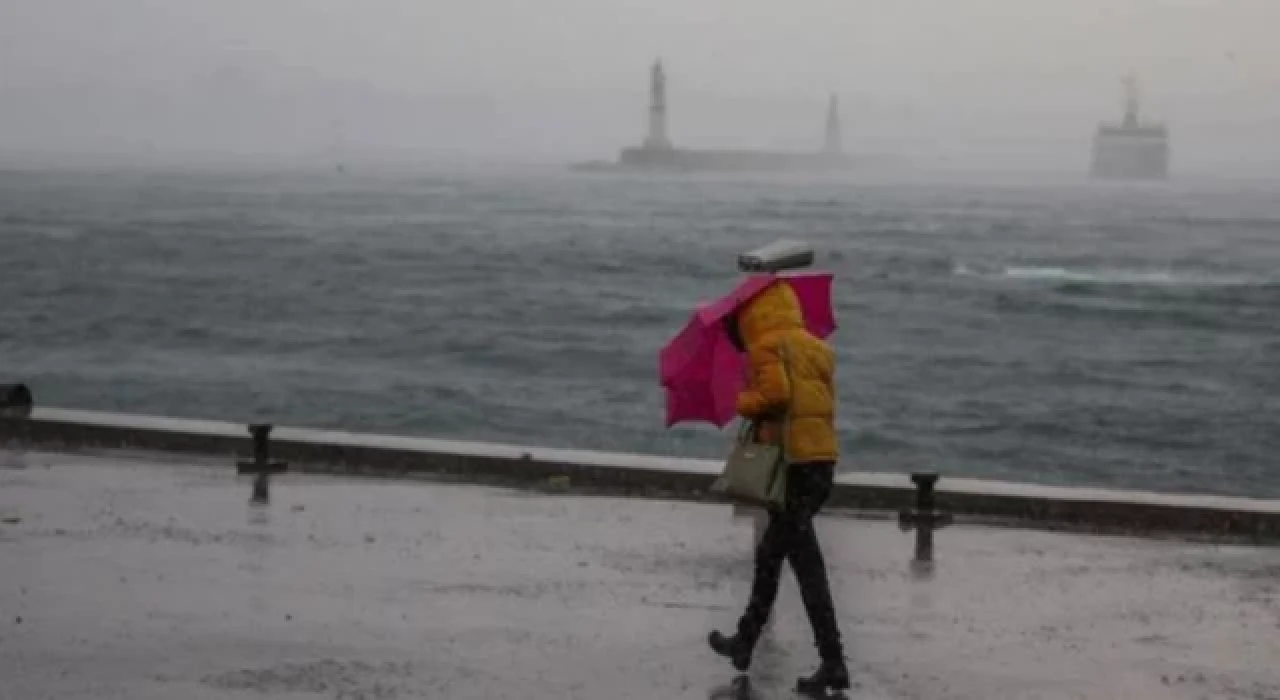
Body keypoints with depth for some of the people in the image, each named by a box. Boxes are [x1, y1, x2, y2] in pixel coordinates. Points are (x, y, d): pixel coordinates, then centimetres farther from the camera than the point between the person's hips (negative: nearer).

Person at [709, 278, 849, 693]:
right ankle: (745, 642, 33)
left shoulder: (767, 345, -5)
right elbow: (822, 402, 13)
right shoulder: (816, 347, 19)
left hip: (791, 461, -8)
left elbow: (776, 392, -20)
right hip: (823, 460, 8)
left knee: (806, 563, -8)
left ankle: (833, 662, -11)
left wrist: (744, 403, -1)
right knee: (769, 554, 22)